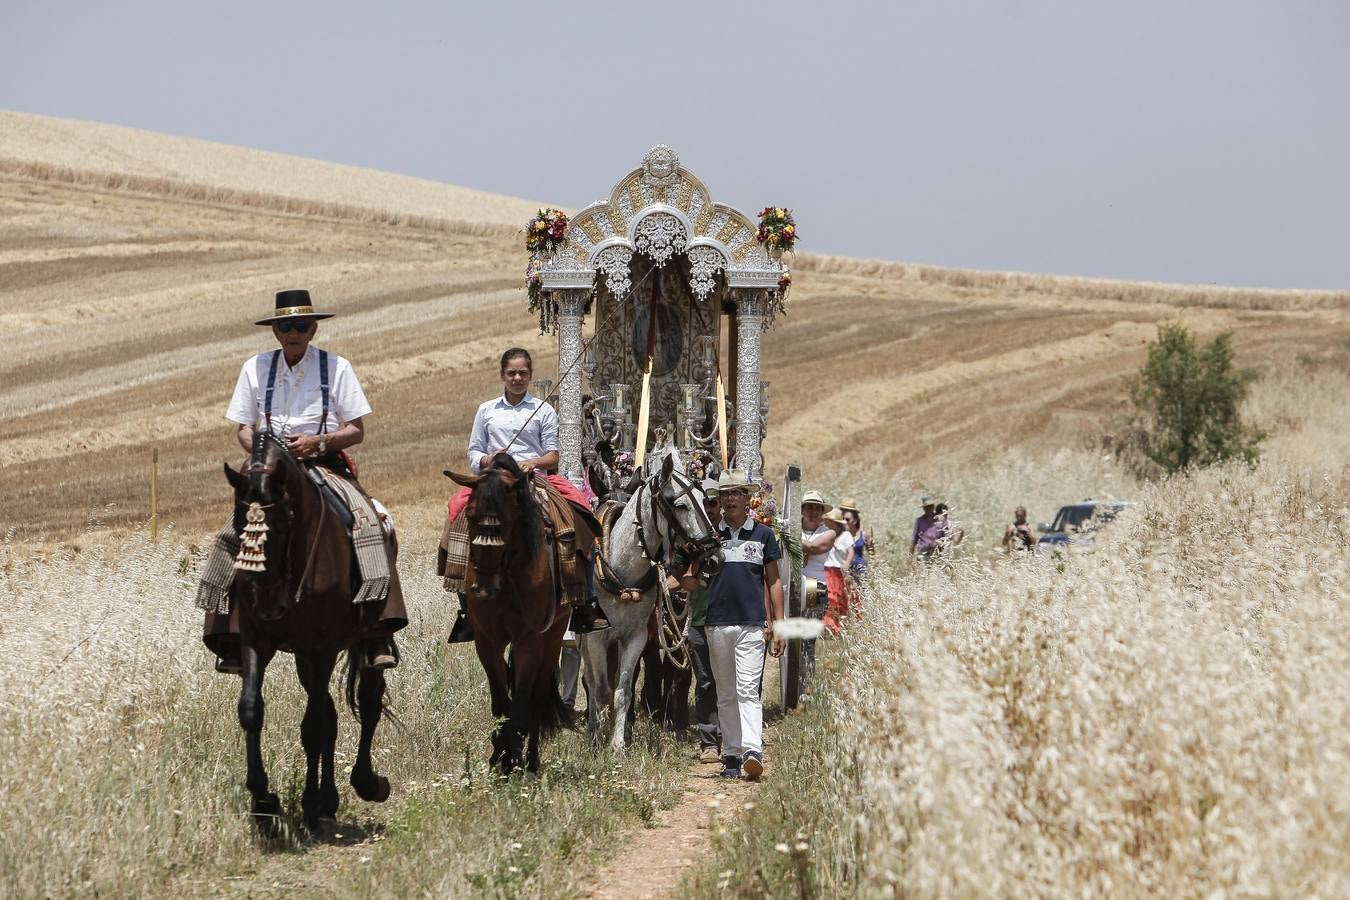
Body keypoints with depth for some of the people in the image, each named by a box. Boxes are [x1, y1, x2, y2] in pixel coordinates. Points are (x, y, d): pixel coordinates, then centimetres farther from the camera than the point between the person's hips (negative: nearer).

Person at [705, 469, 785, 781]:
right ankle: (731, 756, 13)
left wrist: (778, 625, 3)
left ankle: (753, 751, -25)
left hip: (753, 624, -3)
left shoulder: (763, 534, 7)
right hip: (717, 624, 3)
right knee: (725, 694, 8)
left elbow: (773, 581, 9)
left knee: (747, 690, -14)